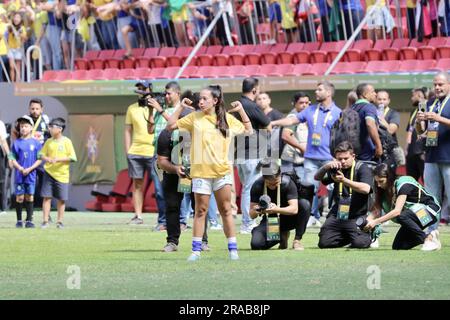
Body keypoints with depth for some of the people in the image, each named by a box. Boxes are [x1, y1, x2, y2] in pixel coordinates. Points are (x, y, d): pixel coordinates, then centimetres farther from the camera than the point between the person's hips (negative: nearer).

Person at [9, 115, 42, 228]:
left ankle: (29, 220, 8)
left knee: (29, 197, 3)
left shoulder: (35, 143, 1)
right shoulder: (16, 143, 2)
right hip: (19, 174, 0)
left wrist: (30, 169, -11)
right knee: (19, 197, 1)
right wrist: (20, 168, -14)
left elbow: (39, 159, 1)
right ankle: (19, 221, 8)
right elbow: (12, 159, 2)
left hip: (31, 174, 0)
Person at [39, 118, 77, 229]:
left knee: (61, 199, 3)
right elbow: (42, 155, 8)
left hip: (62, 174, -2)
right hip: (49, 172, 2)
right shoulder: (49, 142, 6)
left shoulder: (66, 141, -4)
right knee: (47, 197, -3)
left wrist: (58, 159, -18)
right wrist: (48, 159, -13)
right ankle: (45, 221, 1)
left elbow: (72, 157, -7)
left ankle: (60, 221, 14)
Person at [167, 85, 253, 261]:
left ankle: (233, 249, 7)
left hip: (222, 171, 0)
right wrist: (181, 108, 1)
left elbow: (248, 130, 16)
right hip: (201, 171, 0)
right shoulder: (194, 118, 5)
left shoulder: (227, 119, 7)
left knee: (226, 210, 3)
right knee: (200, 211, 2)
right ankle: (196, 250, 6)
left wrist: (241, 110, 6)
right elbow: (171, 126, 7)